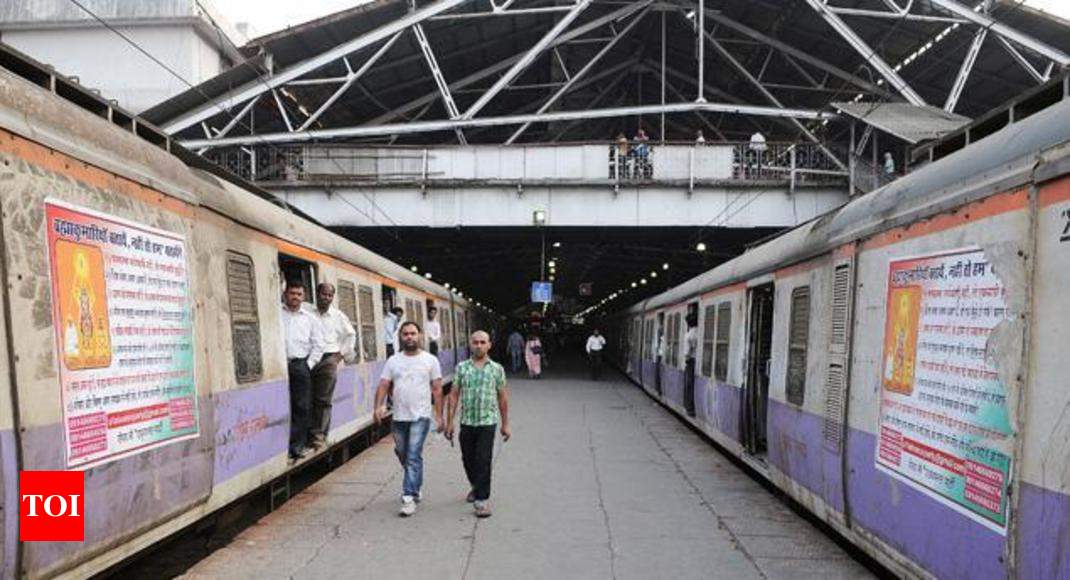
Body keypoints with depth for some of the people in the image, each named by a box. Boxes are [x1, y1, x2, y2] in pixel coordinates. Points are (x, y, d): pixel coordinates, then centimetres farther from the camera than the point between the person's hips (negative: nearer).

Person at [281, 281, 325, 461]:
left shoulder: (310, 318, 13)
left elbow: (318, 345, 12)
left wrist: (309, 364, 3)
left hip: (301, 366, 2)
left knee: (302, 406, 2)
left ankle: (298, 445, 10)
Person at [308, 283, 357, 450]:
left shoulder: (338, 316, 8)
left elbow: (350, 335, 18)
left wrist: (341, 354, 10)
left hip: (329, 359, 0)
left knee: (323, 400, -2)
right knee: (309, 399, -1)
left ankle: (319, 435, 4)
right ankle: (312, 434, 7)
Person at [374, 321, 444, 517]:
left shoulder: (430, 360, 0)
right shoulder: (393, 361, 8)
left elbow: (437, 390, 0)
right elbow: (383, 386, 2)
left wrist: (439, 416, -3)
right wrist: (378, 406, -14)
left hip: (421, 416, -4)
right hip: (399, 417, 4)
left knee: (413, 457, -11)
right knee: (403, 455, 16)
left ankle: (409, 497, -8)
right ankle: (416, 487, 37)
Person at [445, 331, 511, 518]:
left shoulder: (497, 369, 2)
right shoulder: (461, 368, 4)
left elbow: (502, 397, 6)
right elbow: (454, 395, 5)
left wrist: (505, 424, 6)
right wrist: (449, 421, 1)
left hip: (487, 422, -2)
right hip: (466, 422, 2)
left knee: (483, 461, -7)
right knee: (468, 459, 14)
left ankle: (482, 499, 2)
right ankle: (475, 486, 40)